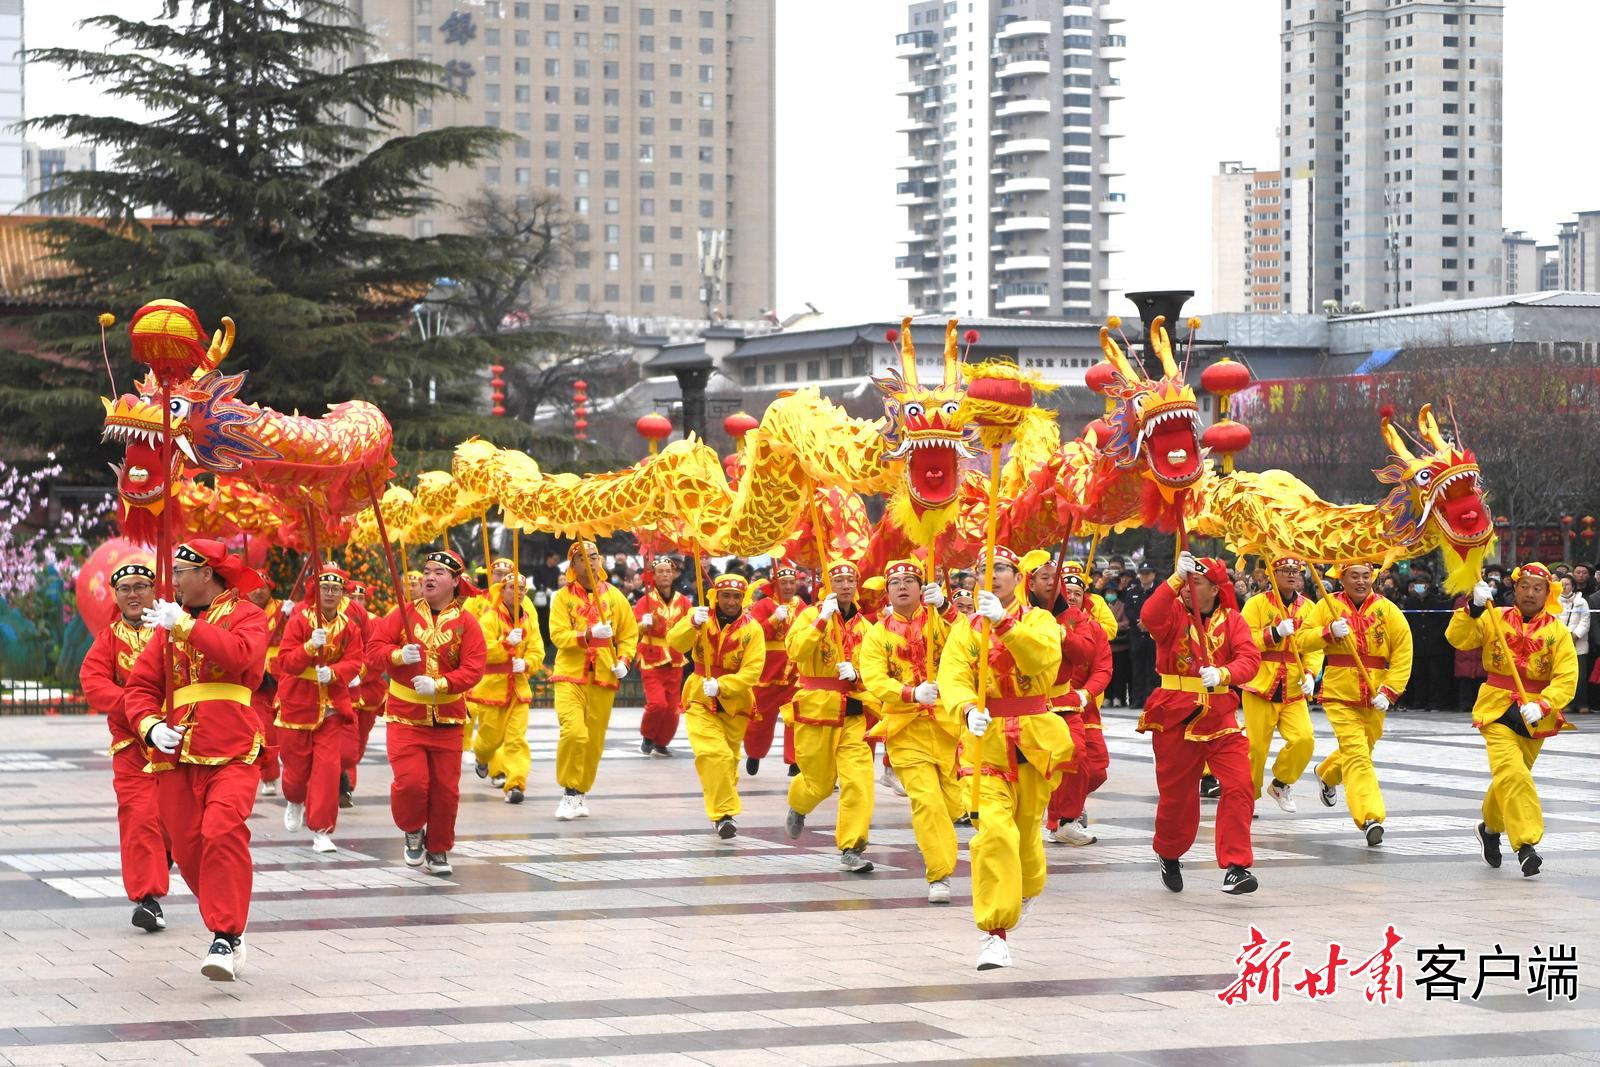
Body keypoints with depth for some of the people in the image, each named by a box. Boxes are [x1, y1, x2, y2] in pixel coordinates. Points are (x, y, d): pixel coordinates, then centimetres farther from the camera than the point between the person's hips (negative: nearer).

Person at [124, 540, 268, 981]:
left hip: (232, 754, -5)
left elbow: (240, 654, -19)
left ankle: (225, 938, -20)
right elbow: (142, 684, 13)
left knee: (223, 833, -22)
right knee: (188, 847, 2)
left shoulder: (245, 615, 4)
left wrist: (186, 626, -17)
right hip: (177, 753, 5)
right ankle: (227, 927, 19)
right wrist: (150, 725, -6)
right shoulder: (168, 622, 19)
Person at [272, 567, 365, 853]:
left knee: (328, 767, -10)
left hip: (332, 707, 1)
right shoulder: (299, 620, -6)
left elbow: (354, 664, -6)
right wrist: (311, 646, -29)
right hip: (298, 704, -1)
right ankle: (294, 802, 45)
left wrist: (332, 673, -26)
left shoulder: (349, 626, 2)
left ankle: (321, 831, -4)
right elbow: (285, 662, -13)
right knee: (297, 765, 10)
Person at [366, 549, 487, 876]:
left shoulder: (466, 624, -1)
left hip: (447, 720, 1)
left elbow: (473, 670, -9)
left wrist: (438, 685, -22)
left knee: (446, 788, 4)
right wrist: (398, 655, -22)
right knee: (410, 781, -15)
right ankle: (413, 830, 16)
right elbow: (373, 652, -2)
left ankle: (438, 850, 24)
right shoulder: (402, 614, 1)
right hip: (405, 717, -1)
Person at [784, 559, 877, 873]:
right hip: (816, 709, -3)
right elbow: (795, 650, -19)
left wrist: (856, 673, -6)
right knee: (820, 781, 8)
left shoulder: (864, 625, 11)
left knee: (858, 778, -12)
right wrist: (822, 619, -22)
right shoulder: (811, 615, -1)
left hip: (853, 714, 3)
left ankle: (852, 848, -7)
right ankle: (797, 807, 44)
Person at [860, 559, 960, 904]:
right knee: (926, 799, -14)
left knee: (952, 804, 3)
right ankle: (938, 875, -7)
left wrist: (942, 606, -31)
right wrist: (912, 694, -24)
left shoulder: (938, 620, 7)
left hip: (947, 723, 1)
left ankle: (935, 860, 33)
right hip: (905, 729, -1)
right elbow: (874, 681, -7)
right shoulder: (877, 634, 7)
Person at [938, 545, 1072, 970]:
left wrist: (1005, 623, -33)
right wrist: (968, 709, -31)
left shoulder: (1038, 620, 2)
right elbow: (952, 676, -10)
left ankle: (1026, 891, 47)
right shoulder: (965, 628, 5)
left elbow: (1043, 657, -20)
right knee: (994, 828, -17)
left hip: (1036, 738, 1)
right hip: (987, 738, -1)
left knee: (1027, 826, 13)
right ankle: (994, 932, -15)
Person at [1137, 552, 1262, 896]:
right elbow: (1149, 617, -26)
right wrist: (1176, 579, -33)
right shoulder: (1174, 613, -2)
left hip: (1221, 719, 1)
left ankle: (1236, 867, -11)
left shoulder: (1231, 619, 3)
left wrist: (1222, 674, -31)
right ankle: (1169, 857, 36)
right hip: (1175, 718, -1)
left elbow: (1250, 658, -12)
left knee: (1239, 787, -14)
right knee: (1177, 794, 11)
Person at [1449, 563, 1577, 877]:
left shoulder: (1558, 632, -3)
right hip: (1497, 710, -2)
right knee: (1511, 773, -20)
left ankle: (1490, 828, 42)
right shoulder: (1494, 619, -1)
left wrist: (1542, 705, -28)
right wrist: (1474, 609, -25)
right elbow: (1458, 639, -11)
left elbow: (1566, 678, -12)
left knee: (1512, 776, 16)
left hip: (1535, 716, 2)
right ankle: (1525, 844, -20)